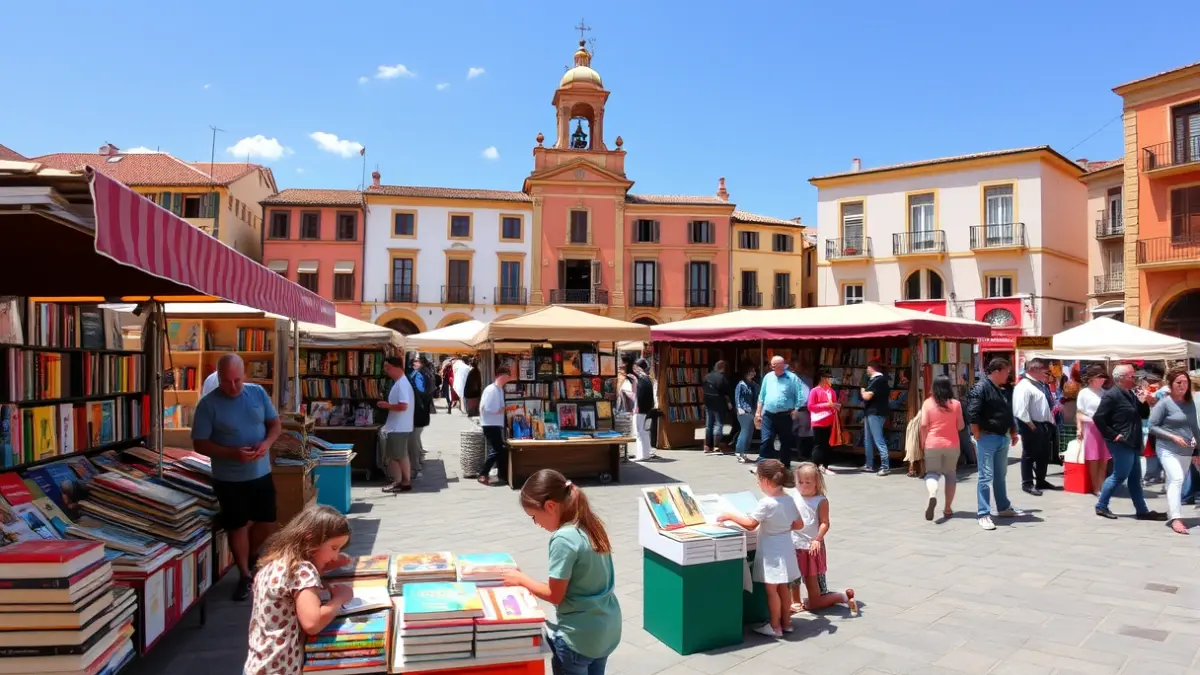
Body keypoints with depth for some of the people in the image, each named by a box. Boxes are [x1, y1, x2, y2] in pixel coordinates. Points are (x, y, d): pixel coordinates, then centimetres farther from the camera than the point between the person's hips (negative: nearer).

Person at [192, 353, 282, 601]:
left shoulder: (258, 393, -3)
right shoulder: (208, 404, -13)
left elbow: (276, 424, 4)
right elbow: (199, 444, -12)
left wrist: (266, 443, -17)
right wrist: (233, 453, -25)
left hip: (262, 473, 4)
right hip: (229, 479, -3)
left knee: (267, 522, 14)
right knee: (238, 526, 8)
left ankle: (251, 557, 42)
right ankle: (245, 575, 26)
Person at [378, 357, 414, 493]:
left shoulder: (402, 384, -20)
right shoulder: (398, 383, 12)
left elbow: (403, 406, -27)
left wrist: (386, 405, -17)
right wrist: (387, 405, 10)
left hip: (400, 428, -10)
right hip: (394, 426, 10)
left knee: (401, 456, -1)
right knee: (393, 456, 15)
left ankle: (406, 483, 9)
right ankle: (398, 481, 22)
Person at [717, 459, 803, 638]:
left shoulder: (766, 503, -24)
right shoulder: (789, 500, -1)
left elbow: (750, 524, -21)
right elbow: (799, 524, 7)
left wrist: (730, 516, -11)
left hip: (772, 552, -8)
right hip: (785, 549, 8)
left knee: (771, 590, 5)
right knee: (783, 588, 19)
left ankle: (775, 627, 15)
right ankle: (786, 622, 29)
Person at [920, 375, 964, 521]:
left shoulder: (928, 403, -5)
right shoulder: (955, 404, -2)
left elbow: (923, 425, -8)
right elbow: (960, 426, 1)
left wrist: (923, 442, 3)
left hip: (932, 444, -1)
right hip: (952, 445, 1)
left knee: (932, 473, 5)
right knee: (950, 474, 15)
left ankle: (932, 496, -26)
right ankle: (948, 508, 17)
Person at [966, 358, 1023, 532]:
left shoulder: (1003, 391, 14)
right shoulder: (980, 388, -14)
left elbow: (1008, 413, 25)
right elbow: (972, 415, -20)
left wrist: (1013, 433, 19)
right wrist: (978, 437, -18)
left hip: (1002, 438, 9)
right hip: (987, 438, -8)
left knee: (1001, 476, 19)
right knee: (986, 476, -7)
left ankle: (1004, 508, 32)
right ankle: (983, 514, -4)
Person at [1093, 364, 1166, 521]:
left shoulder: (1131, 394, 12)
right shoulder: (1111, 395, -16)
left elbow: (1144, 415, 16)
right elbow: (1098, 418, -21)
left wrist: (1143, 401, -2)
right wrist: (1113, 435, -18)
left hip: (1132, 443, 9)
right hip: (1121, 443, -9)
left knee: (1135, 478, 13)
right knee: (1119, 476, -3)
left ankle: (1142, 511, 20)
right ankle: (1101, 506, 8)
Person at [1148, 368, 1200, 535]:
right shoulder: (1164, 403, -10)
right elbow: (1152, 427, -9)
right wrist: (1173, 437, -18)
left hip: (1186, 451, 6)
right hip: (1168, 449, -6)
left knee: (1177, 482, 13)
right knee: (1176, 479, -19)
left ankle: (1171, 513, 26)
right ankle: (1175, 519, -21)